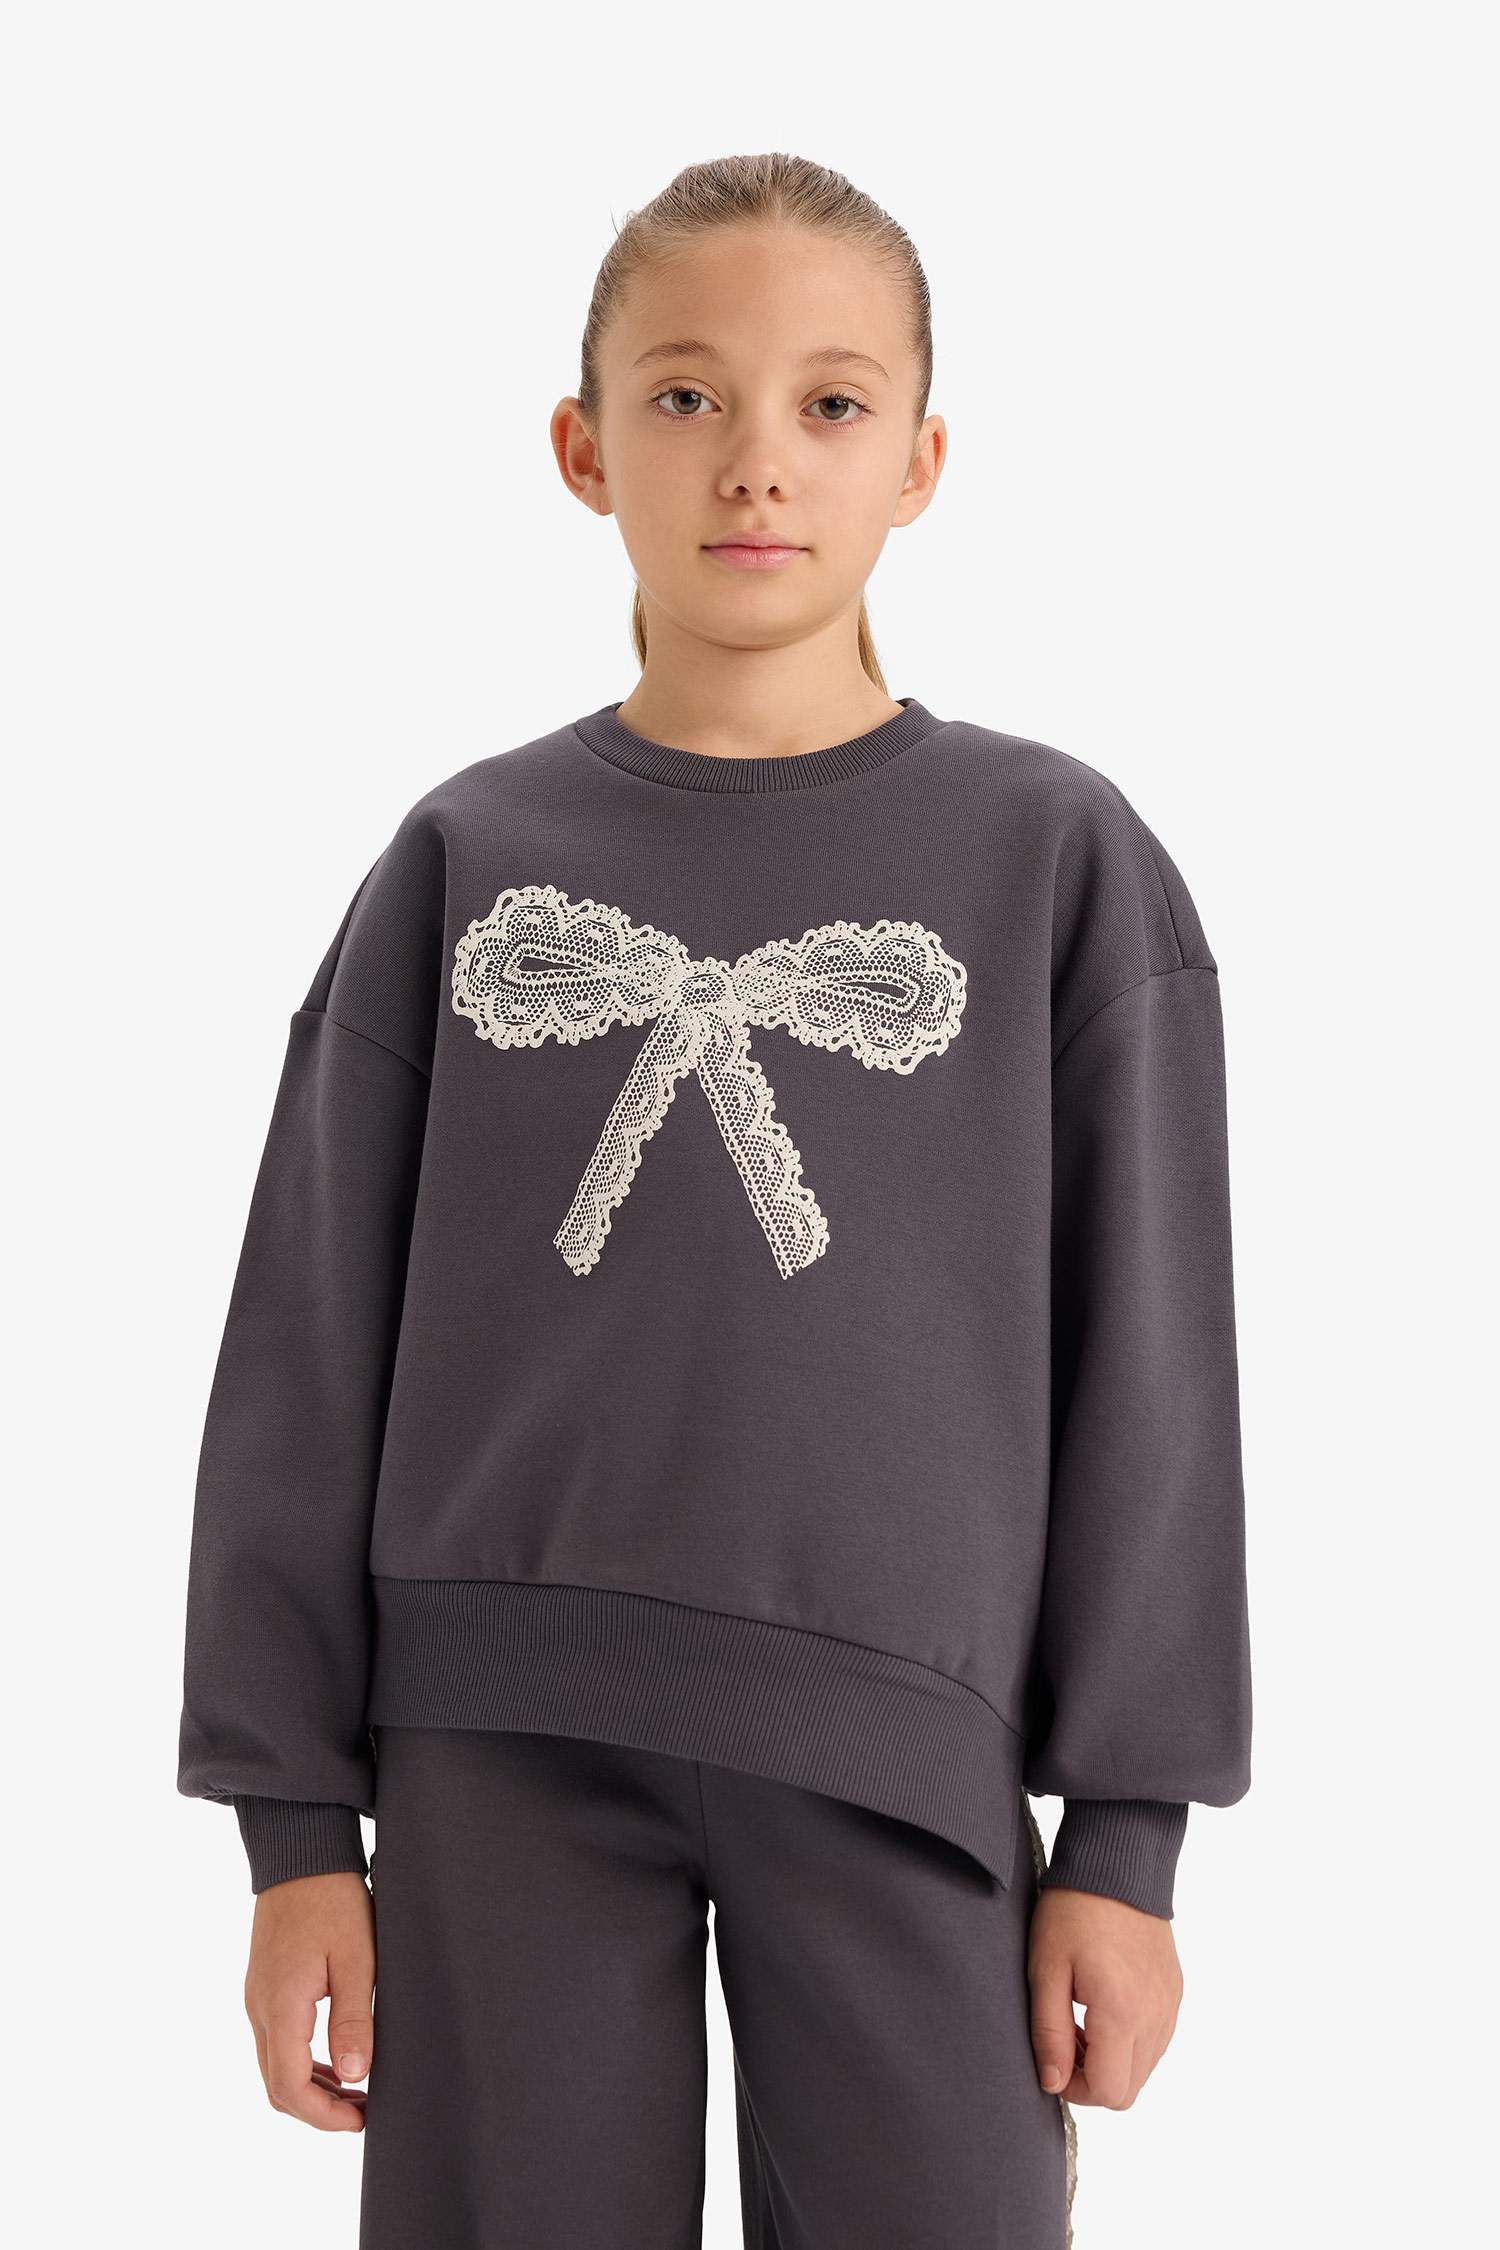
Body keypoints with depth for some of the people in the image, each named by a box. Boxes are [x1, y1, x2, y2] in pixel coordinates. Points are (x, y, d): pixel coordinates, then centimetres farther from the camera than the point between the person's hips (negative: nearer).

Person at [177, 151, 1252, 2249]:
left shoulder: (1058, 860, 3)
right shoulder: (466, 860, 6)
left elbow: (1143, 1368, 3)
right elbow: (314, 1349, 7)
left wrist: (1128, 1836, 1)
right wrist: (297, 1819, 4)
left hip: (897, 1755, -1)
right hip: (504, 1753, 1)